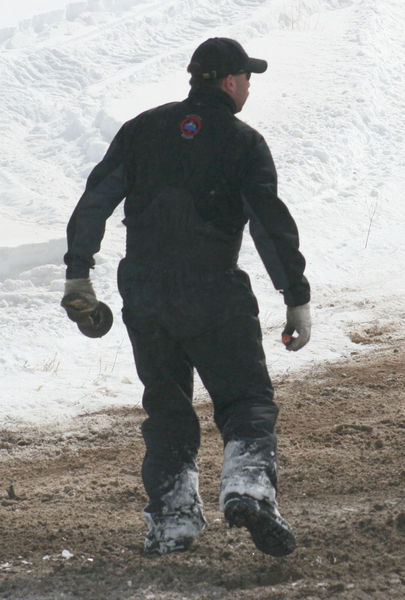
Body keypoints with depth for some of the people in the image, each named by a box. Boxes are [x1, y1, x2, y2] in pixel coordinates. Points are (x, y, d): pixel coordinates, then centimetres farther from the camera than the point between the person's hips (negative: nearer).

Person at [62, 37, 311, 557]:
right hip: (215, 295, -3)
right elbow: (272, 224, -10)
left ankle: (170, 522, 9)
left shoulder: (144, 129, 7)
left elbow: (96, 198, 5)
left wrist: (78, 271, 11)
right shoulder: (243, 143, -3)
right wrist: (297, 298, -7)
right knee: (247, 401, 4)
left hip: (143, 295, 4)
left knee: (166, 410, 15)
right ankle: (248, 487, -21)